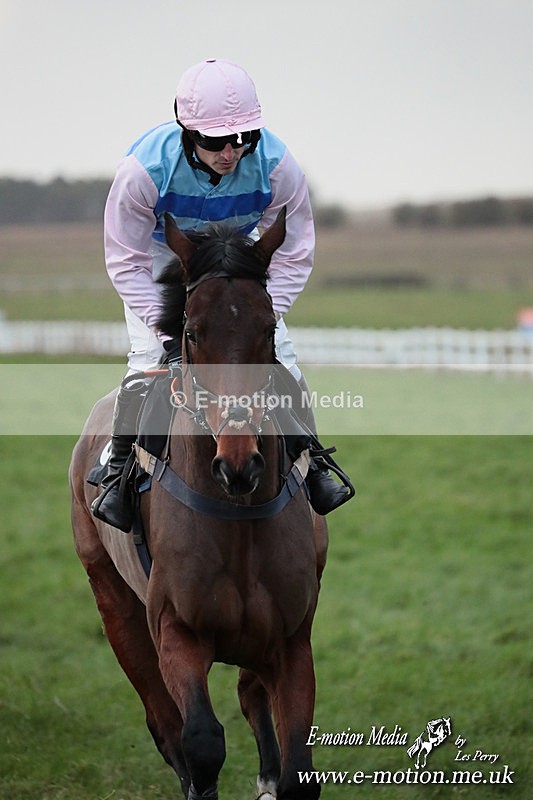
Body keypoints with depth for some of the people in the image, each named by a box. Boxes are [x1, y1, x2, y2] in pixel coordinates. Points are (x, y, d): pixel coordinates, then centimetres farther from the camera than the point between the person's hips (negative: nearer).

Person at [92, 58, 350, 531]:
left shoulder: (276, 166, -31)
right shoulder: (144, 169, -36)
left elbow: (292, 256, -19)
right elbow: (126, 262, -25)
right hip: (159, 253, -2)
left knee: (277, 351, -7)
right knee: (151, 354, -19)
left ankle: (310, 463, 8)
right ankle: (118, 472, -9)